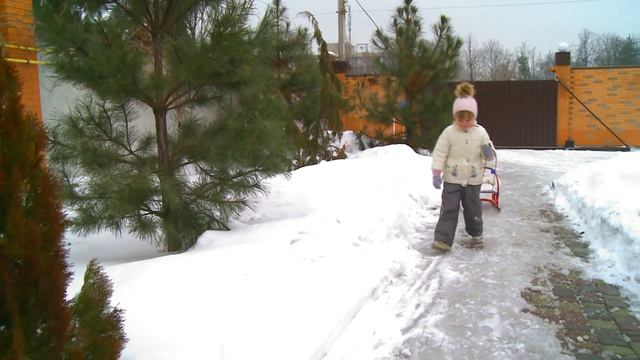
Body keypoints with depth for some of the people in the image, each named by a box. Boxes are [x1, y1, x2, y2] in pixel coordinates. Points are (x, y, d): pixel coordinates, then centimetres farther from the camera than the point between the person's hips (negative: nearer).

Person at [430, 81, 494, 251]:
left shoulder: (480, 132, -3)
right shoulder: (449, 132, -9)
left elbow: (489, 156, 3)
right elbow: (440, 153, -7)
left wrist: (488, 153, -21)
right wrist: (436, 173, -14)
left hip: (473, 180, 2)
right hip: (452, 179, -1)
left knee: (473, 209, 13)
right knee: (449, 209, -4)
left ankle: (476, 236, 30)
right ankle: (443, 239, -2)